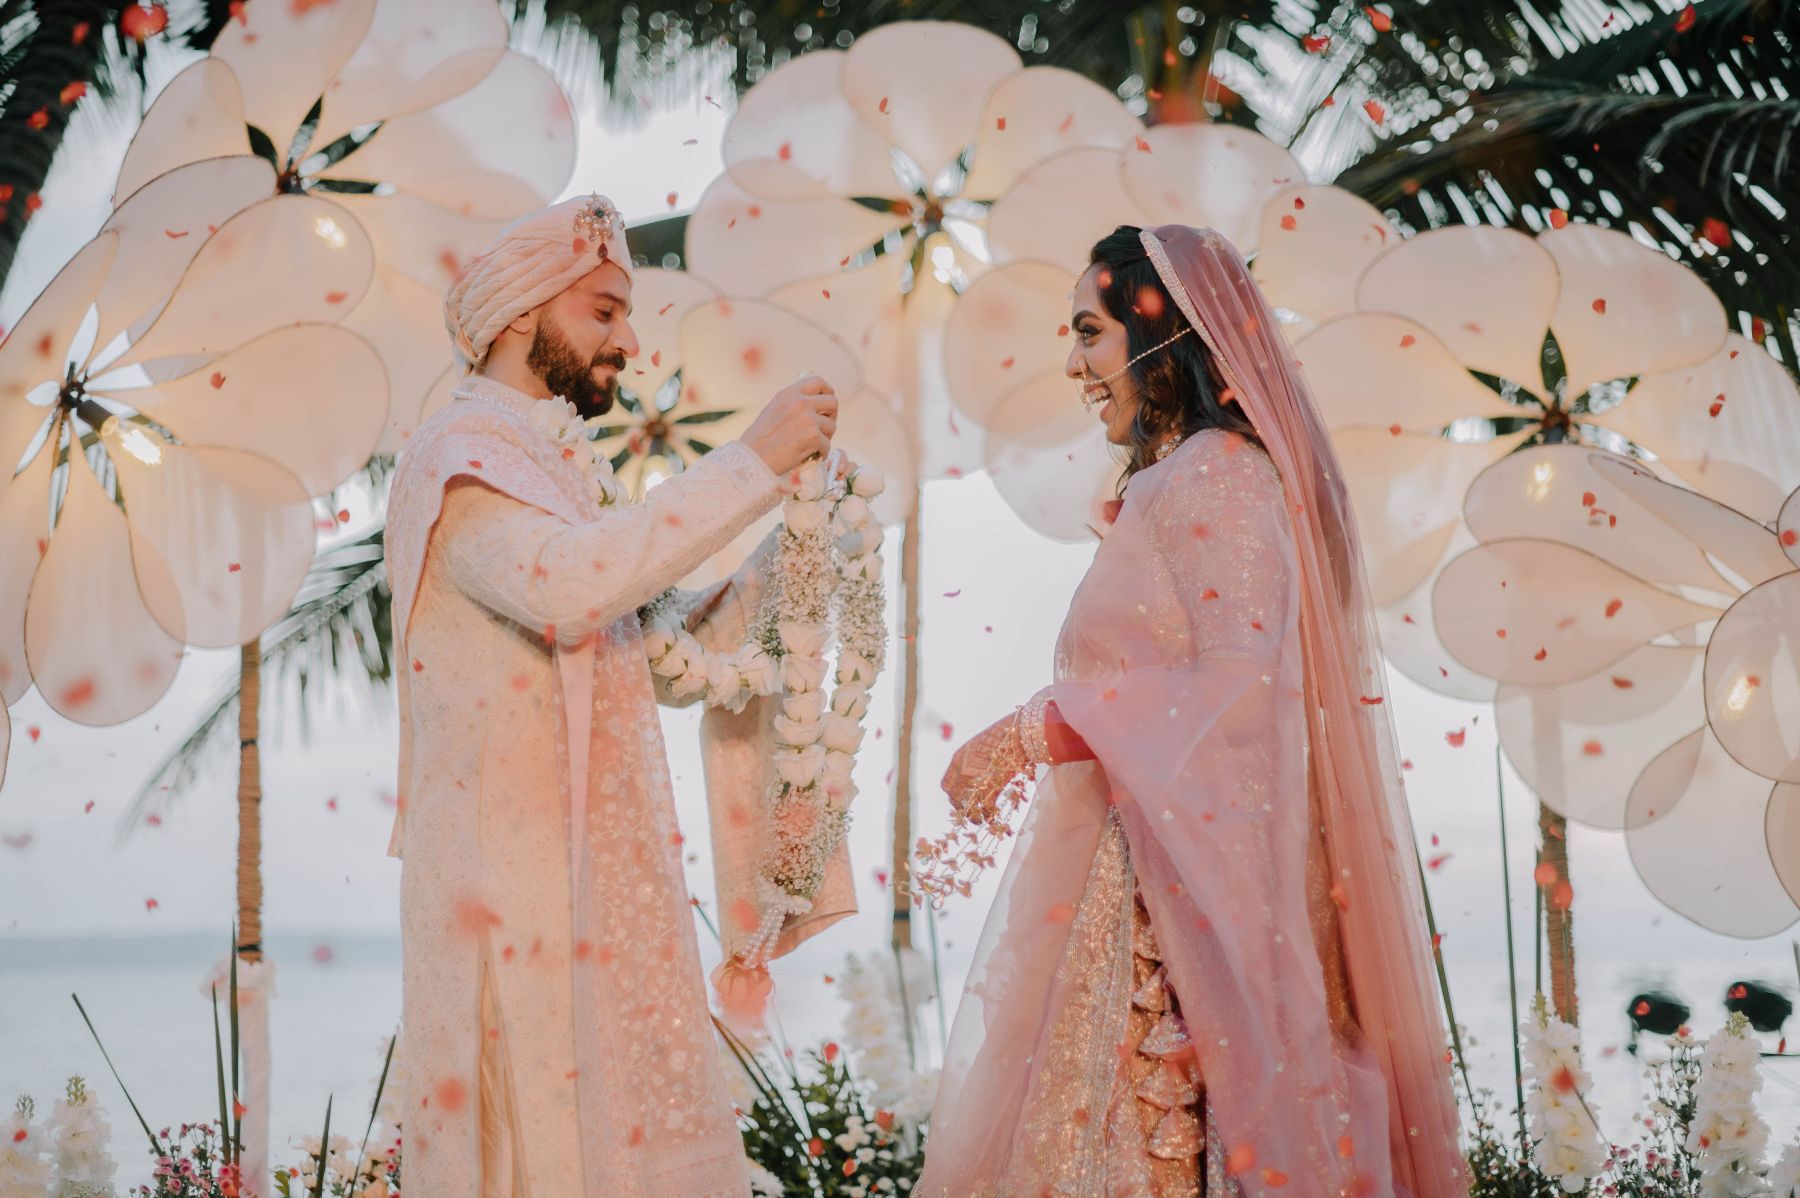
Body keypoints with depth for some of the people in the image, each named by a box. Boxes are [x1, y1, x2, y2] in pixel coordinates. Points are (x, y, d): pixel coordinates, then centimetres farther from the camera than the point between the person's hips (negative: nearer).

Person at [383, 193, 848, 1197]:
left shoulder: (570, 473, 20)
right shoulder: (459, 454, -7)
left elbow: (678, 654, 19)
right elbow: (565, 588, -27)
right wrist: (752, 463, -24)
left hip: (611, 876, 8)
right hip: (515, 881, -8)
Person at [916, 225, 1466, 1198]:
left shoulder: (1214, 477, -9)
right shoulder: (1170, 485, 19)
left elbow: (1240, 681, -19)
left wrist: (1040, 729, -17)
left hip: (1181, 903, -9)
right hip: (1143, 888, 9)